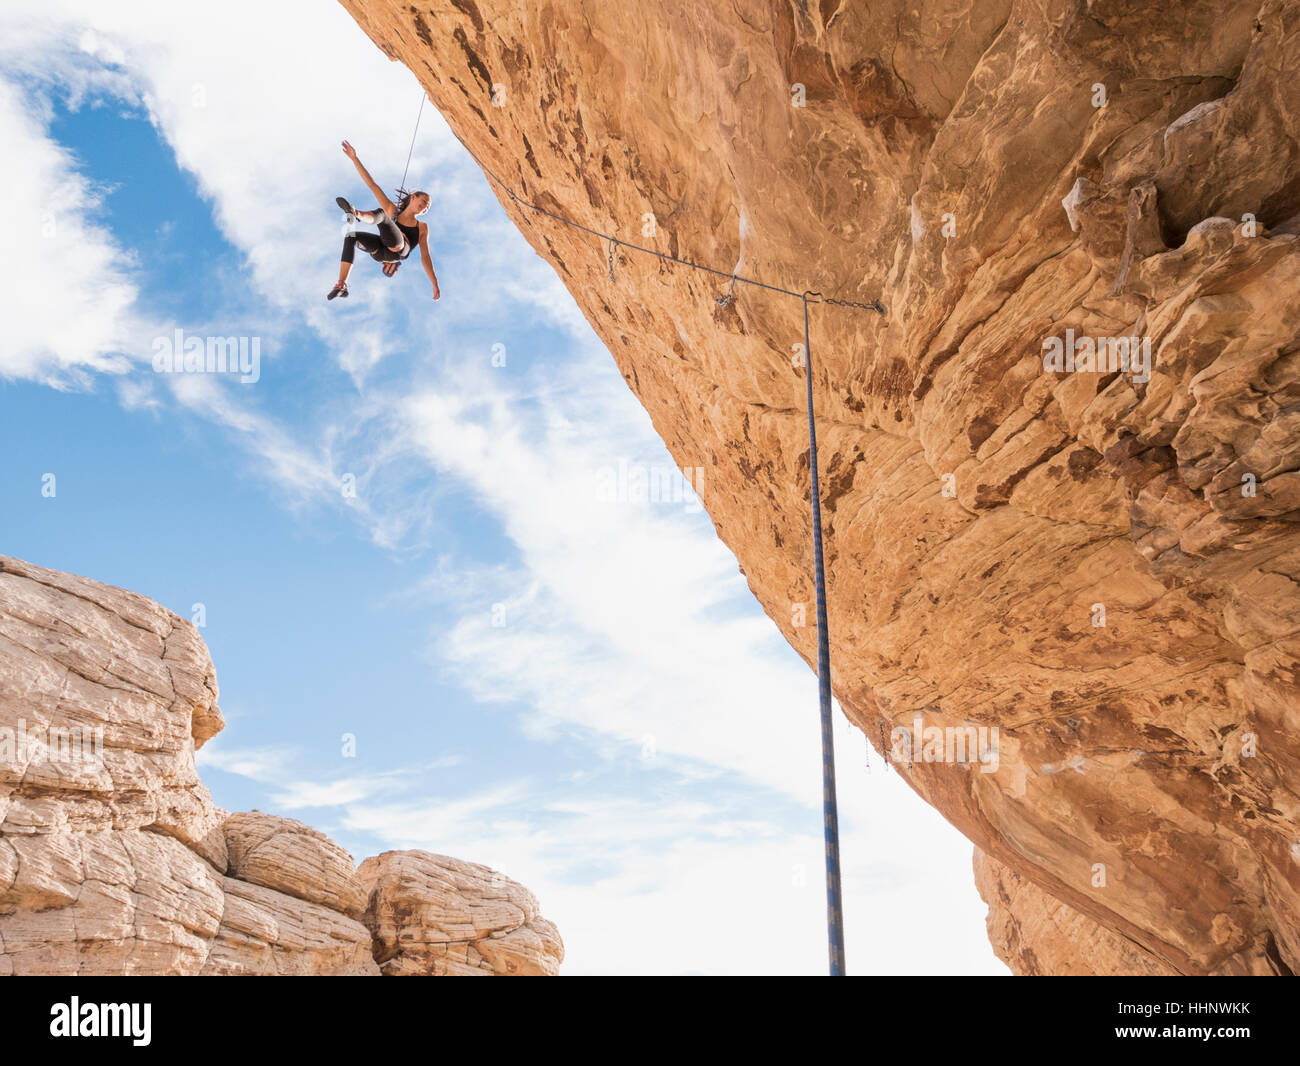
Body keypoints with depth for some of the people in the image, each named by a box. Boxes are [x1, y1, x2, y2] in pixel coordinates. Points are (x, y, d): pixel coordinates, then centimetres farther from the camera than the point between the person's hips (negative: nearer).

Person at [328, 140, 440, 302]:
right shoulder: (392, 211, 27)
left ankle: (357, 215, -57)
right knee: (351, 237, -17)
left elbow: (425, 256, 22)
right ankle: (341, 285, -20)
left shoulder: (422, 227, 27)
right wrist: (354, 159, 15)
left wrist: (435, 285, 15)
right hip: (380, 251, 3)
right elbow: (372, 185, 22)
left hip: (400, 248, -3)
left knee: (381, 213, -21)